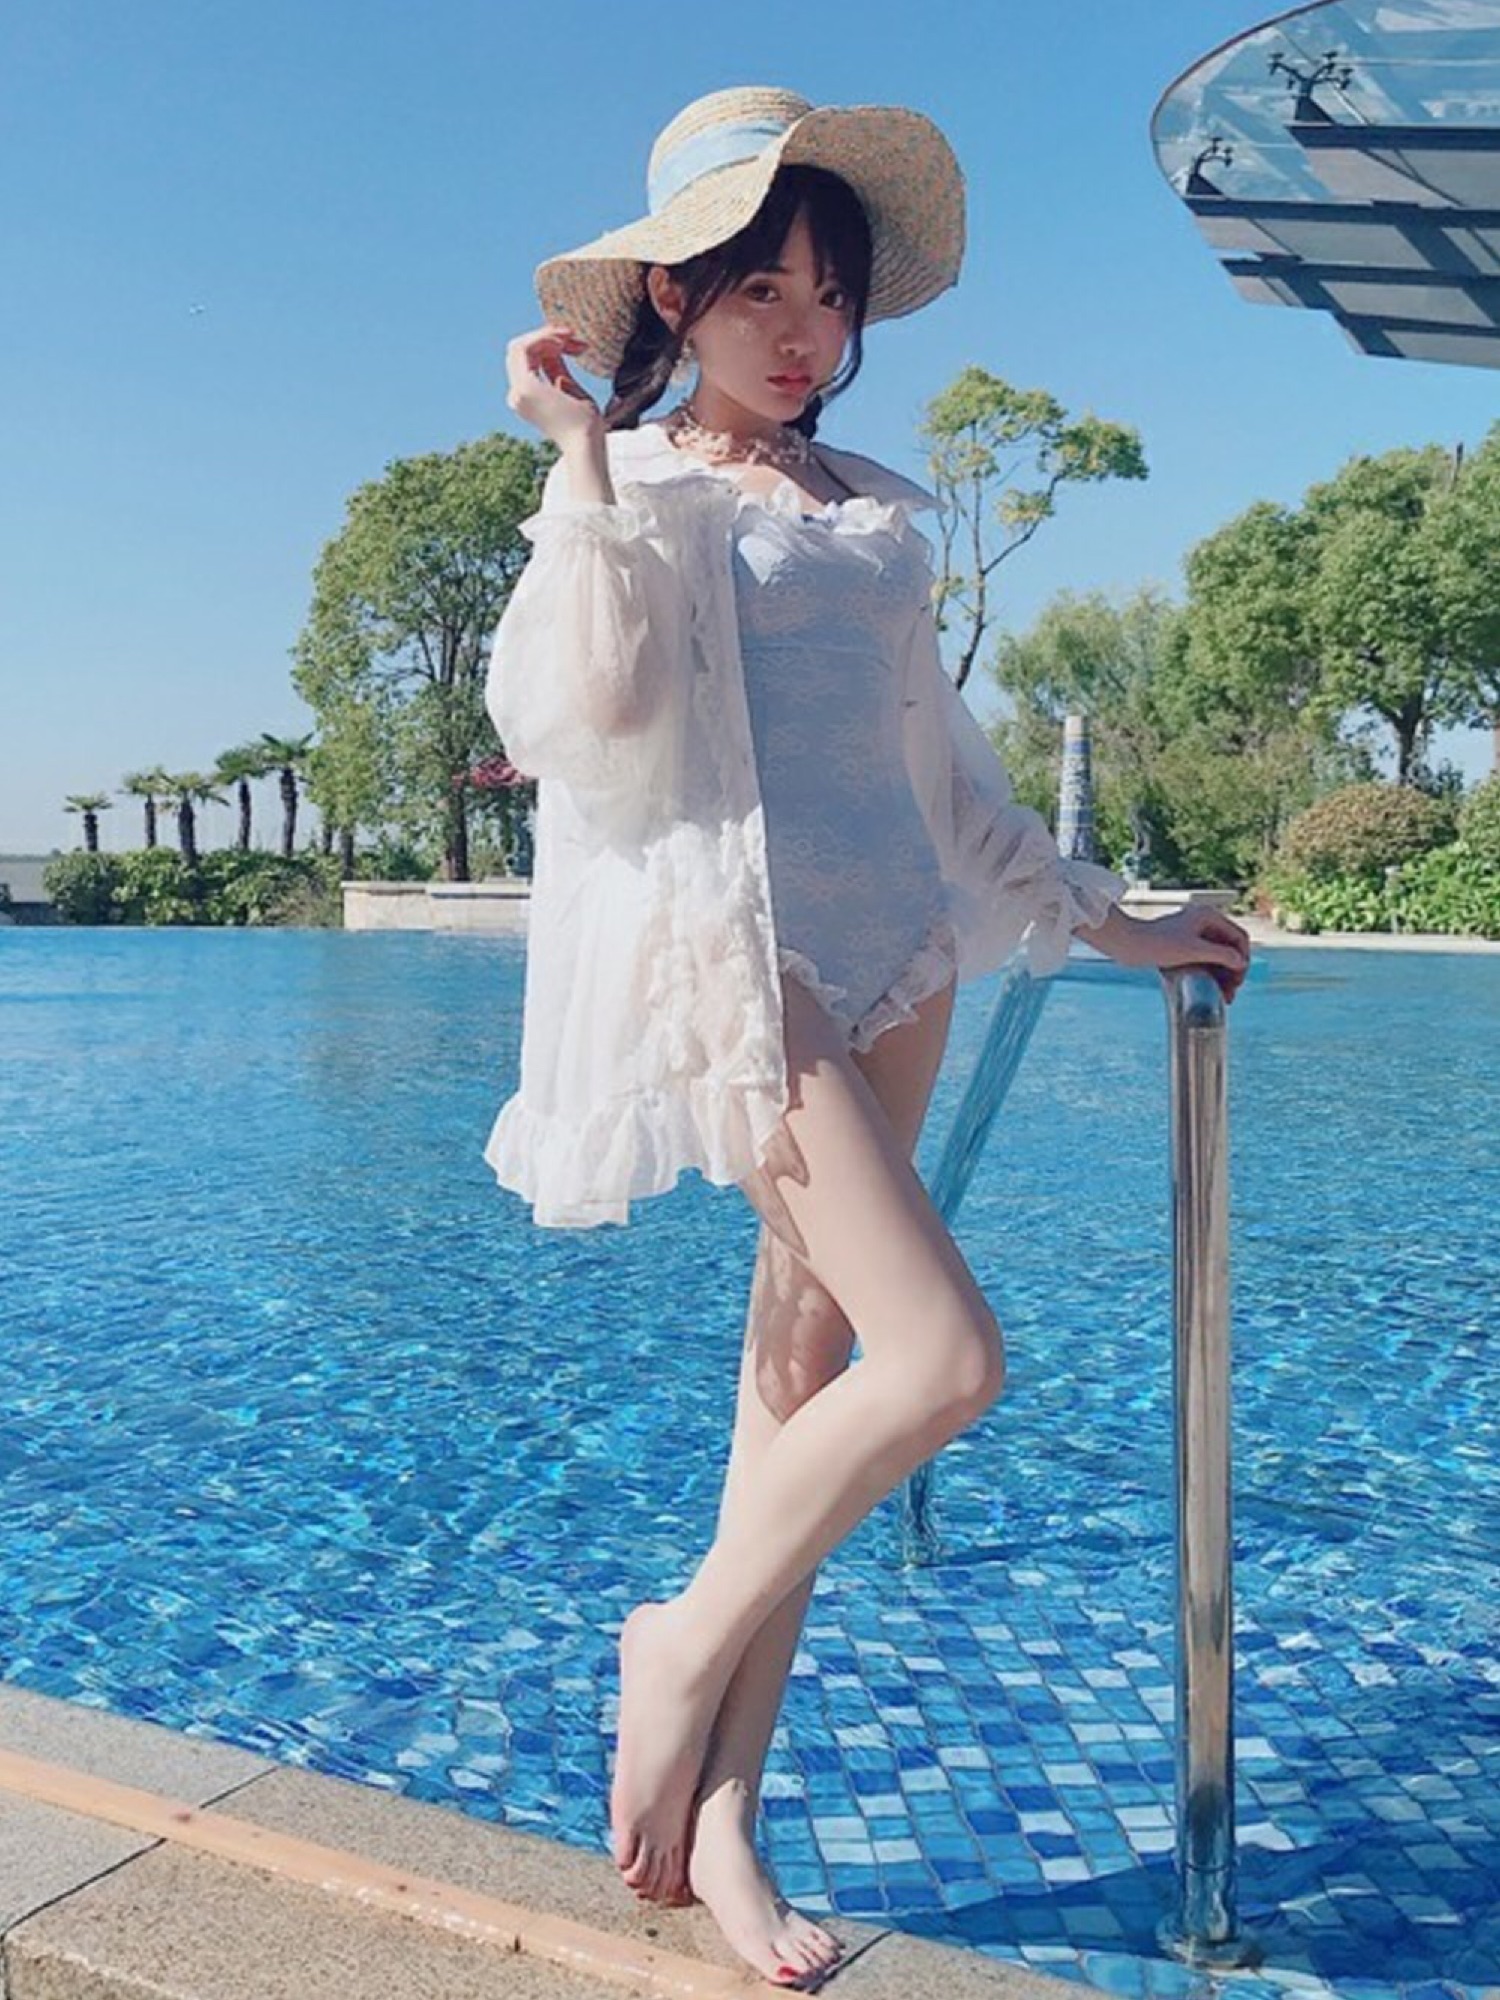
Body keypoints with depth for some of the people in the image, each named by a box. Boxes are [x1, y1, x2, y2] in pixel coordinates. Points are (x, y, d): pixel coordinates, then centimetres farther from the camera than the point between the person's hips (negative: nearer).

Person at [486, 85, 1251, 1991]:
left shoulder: (875, 512, 19)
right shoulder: (634, 488, 3)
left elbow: (939, 757, 24)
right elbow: (585, 706, -16)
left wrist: (1108, 917, 26)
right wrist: (584, 456, -9)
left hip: (896, 949, 6)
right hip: (735, 950, -6)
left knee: (807, 1361, 5)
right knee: (944, 1353, -16)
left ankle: (719, 1816, 15)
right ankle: (685, 1639, 9)